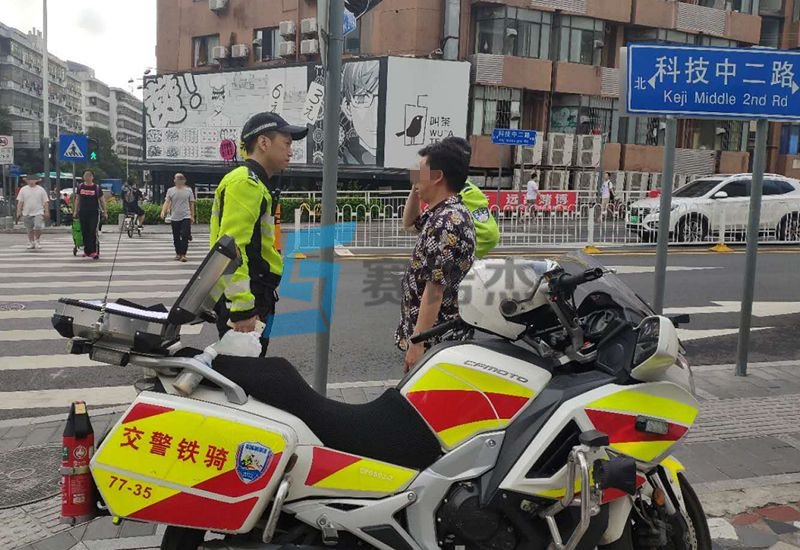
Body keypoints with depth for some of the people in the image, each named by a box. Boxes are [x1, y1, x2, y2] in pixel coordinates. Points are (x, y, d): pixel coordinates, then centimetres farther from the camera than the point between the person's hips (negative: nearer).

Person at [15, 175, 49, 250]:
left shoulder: (41, 190, 3)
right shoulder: (23, 190, 7)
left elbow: (45, 202, 3)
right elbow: (20, 202, 7)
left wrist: (47, 212, -3)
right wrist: (18, 212, 1)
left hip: (38, 213, -2)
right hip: (27, 213, 2)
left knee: (38, 227, -16)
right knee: (30, 230, 8)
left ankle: (37, 241, 6)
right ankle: (31, 243, 21)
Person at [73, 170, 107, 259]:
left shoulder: (97, 187, -2)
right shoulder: (80, 187, 7)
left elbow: (102, 200, 3)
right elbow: (77, 199, 15)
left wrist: (105, 212, 2)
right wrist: (76, 211, 12)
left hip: (94, 212, -3)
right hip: (83, 212, 4)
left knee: (93, 232, -10)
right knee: (85, 232, 8)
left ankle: (94, 252, -10)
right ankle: (87, 251, 19)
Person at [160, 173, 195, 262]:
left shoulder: (188, 190, 3)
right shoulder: (170, 191, 5)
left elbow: (191, 204, 7)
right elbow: (167, 202, -2)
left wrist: (192, 216, 5)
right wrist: (163, 211, -20)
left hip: (186, 217, -2)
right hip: (174, 218, 2)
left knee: (185, 236, -11)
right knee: (176, 237, 9)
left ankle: (183, 255, -11)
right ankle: (178, 253, 23)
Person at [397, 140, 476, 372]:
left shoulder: (445, 223, -23)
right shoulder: (447, 213, 10)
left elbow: (435, 290, -26)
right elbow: (409, 223, 31)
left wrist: (417, 343, -23)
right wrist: (415, 190, 15)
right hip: (440, 334, 10)